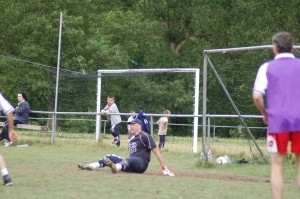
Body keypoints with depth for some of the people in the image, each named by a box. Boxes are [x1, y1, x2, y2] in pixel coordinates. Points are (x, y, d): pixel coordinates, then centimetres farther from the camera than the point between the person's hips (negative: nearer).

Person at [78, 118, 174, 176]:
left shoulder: (145, 136, -3)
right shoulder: (132, 138, 21)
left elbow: (156, 152, -10)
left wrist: (164, 168, -16)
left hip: (141, 162, -9)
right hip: (130, 166, 9)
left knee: (128, 160, -38)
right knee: (110, 157, 2)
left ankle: (116, 167, -71)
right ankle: (90, 166, -18)